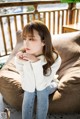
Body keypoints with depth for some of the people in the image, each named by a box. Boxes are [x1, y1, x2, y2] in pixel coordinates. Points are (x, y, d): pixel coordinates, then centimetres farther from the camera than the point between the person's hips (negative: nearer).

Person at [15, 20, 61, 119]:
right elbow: (27, 87, -29)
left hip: (48, 85, -1)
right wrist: (20, 63, -42)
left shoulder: (54, 59, -31)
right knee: (29, 92, -28)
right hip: (29, 88, 1)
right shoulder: (21, 57, -26)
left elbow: (41, 85, -33)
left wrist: (36, 62, -46)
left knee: (42, 90, -30)